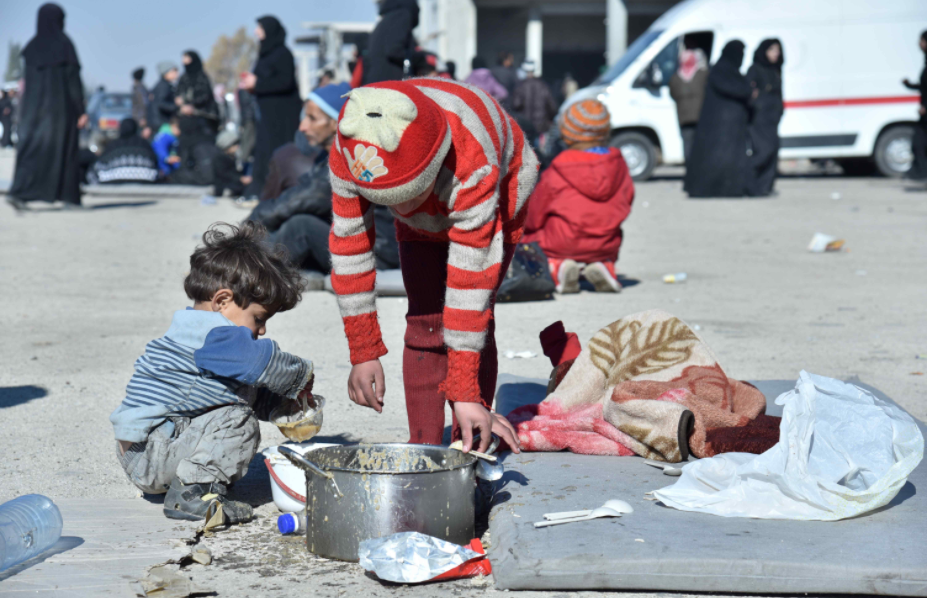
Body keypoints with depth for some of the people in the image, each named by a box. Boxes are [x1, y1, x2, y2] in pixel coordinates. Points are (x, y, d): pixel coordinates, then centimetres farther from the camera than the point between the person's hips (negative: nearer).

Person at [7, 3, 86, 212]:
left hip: (34, 106, 4)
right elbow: (73, 78, -11)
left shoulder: (31, 47, 7)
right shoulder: (64, 44, -8)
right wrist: (81, 110, -9)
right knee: (65, 149, 4)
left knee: (30, 149, 5)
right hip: (61, 105, -4)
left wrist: (26, 112, 17)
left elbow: (28, 80, 10)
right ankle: (69, 197, 7)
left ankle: (18, 192, -7)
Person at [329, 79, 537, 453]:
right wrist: (363, 354, -22)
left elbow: (470, 279, -44)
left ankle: (468, 448, -10)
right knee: (424, 322, -10)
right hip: (423, 222, 3)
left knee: (474, 320, -17)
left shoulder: (471, 167, -46)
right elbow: (349, 252, -24)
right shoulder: (347, 159, -34)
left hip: (496, 199, -3)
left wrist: (466, 394, -42)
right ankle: (423, 448, -5)